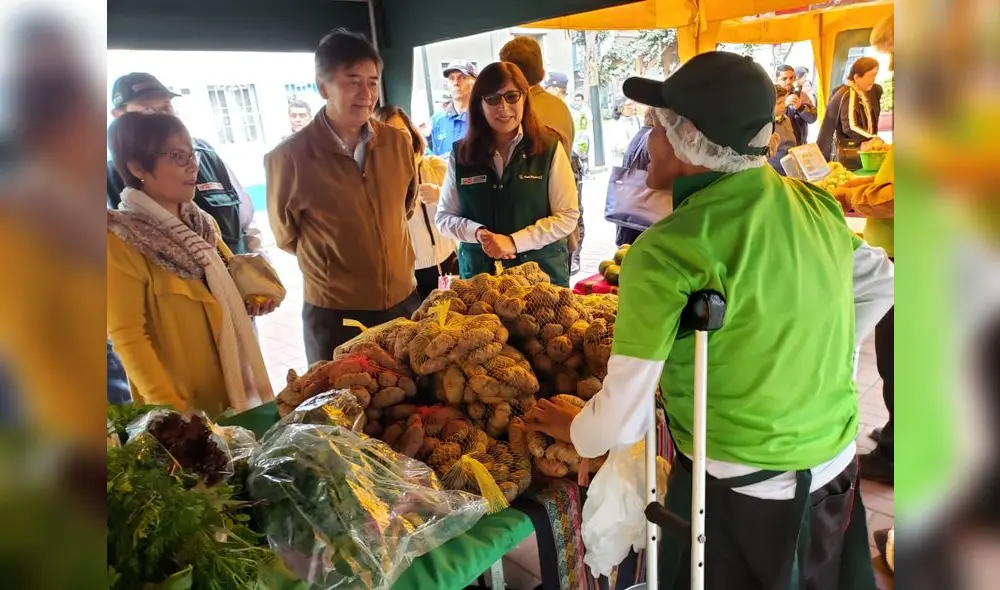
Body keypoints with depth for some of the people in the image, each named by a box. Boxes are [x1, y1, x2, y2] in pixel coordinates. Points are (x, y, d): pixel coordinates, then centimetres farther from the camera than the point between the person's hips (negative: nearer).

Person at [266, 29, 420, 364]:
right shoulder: (288, 157, -15)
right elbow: (286, 236, 0)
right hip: (334, 316, -4)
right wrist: (332, 262, 7)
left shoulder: (398, 143, -3)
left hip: (404, 301, 4)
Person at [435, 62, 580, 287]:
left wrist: (514, 241, -17)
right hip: (479, 274, 2)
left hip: (542, 270, -1)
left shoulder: (549, 147, -6)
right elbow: (444, 217, 4)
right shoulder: (461, 154, 0)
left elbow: (567, 216, -7)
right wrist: (478, 233, -16)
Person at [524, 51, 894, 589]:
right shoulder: (817, 205, -6)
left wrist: (575, 432, 0)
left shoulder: (667, 251, -26)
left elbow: (622, 419, -20)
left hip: (737, 491, -5)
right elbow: (879, 283, 13)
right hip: (836, 466, 6)